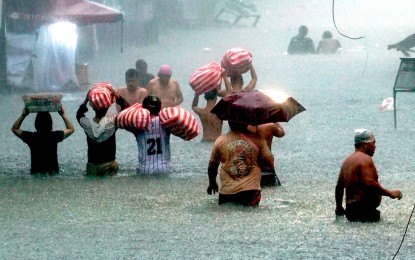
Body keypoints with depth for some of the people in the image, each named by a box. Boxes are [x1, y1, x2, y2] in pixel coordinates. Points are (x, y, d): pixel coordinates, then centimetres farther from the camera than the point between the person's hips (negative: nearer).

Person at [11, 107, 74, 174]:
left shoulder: (31, 137, -6)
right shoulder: (54, 136, -7)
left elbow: (14, 129, 13)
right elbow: (71, 129, 12)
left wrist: (23, 115, 11)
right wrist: (63, 114, 16)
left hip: (35, 174, 0)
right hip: (53, 173, 0)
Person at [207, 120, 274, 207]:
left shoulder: (220, 141, 4)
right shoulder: (257, 139, 0)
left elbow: (212, 166, 16)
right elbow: (270, 163, 5)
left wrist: (212, 183, 35)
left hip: (227, 192, 1)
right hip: (251, 192, -1)